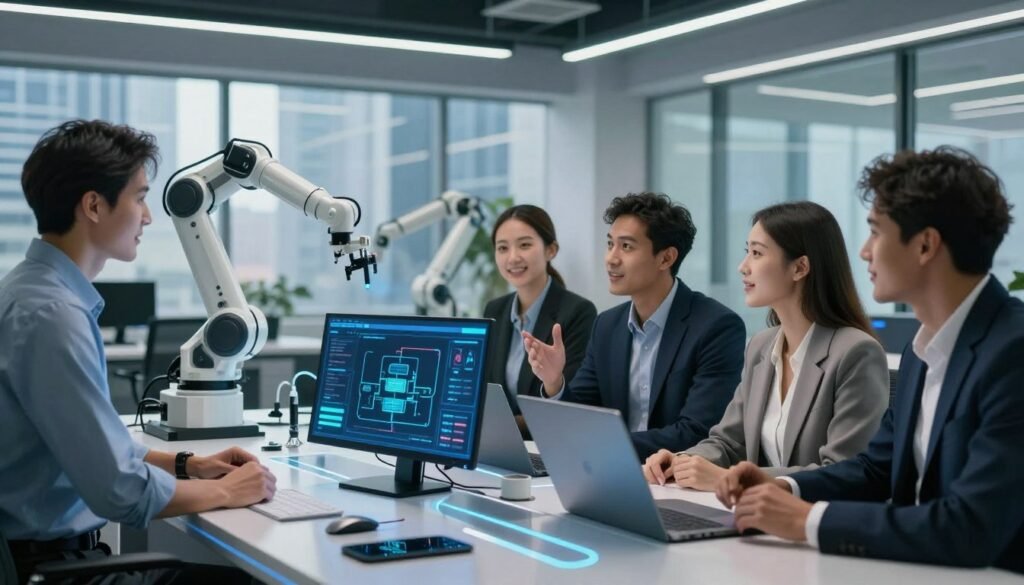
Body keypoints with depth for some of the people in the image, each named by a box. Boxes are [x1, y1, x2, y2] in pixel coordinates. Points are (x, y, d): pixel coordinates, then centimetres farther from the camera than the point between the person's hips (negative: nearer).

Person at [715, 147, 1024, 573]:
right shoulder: (924, 348, 6)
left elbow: (970, 529, -26)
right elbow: (879, 466, 16)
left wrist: (808, 519, -20)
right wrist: (786, 489, -1)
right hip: (919, 569, 7)